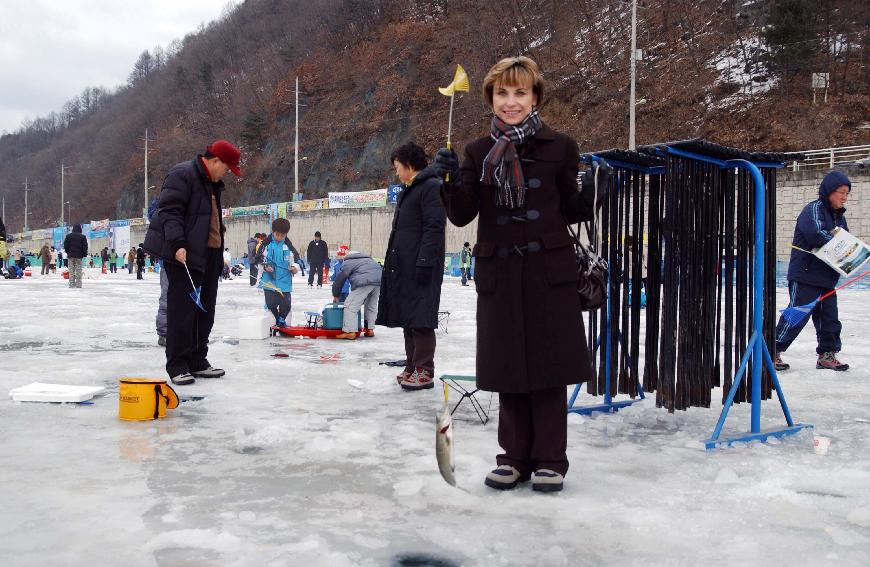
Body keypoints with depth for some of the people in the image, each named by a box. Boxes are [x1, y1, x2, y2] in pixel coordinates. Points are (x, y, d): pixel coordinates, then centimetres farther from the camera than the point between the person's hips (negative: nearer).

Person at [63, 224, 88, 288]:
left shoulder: (68, 236, 3)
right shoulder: (83, 237, -3)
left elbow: (65, 245, 6)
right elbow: (85, 246, -2)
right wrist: (84, 254, 8)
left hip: (71, 255, 2)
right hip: (79, 256, -2)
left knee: (71, 270, 5)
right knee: (78, 270, 1)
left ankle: (72, 284, 3)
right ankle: (78, 284, -3)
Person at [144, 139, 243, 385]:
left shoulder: (212, 183, 21)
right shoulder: (182, 175, -9)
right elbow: (169, 211, -17)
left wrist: (219, 255, 24)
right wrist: (177, 244, -27)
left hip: (209, 255, 10)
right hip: (184, 254, -10)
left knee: (204, 311, 11)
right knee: (182, 309, -7)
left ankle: (197, 362, 20)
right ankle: (177, 366, -1)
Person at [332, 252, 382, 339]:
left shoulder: (347, 263, 17)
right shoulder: (368, 259, 37)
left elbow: (339, 280, 14)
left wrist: (336, 296, 29)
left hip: (365, 282, -7)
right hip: (380, 280, 7)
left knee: (350, 306, -2)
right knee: (372, 306, 24)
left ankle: (350, 332, -9)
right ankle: (370, 329, 25)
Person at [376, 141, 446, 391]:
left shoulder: (432, 187, -9)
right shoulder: (408, 191, 22)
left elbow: (434, 228, -17)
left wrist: (425, 263, -22)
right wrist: (392, 262, 21)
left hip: (421, 267, -10)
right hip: (403, 267, 10)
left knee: (420, 319, -7)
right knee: (407, 317, 12)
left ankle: (424, 371, -2)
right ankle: (412, 366, 19)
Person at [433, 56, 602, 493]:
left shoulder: (558, 147, 4)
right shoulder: (478, 152, 9)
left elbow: (570, 211, 9)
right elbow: (462, 216, 2)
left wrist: (591, 193, -10)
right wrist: (452, 181, -14)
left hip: (549, 269, -2)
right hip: (498, 272, 2)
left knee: (549, 366, 2)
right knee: (507, 367, 8)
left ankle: (550, 459, 16)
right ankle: (515, 456, 22)